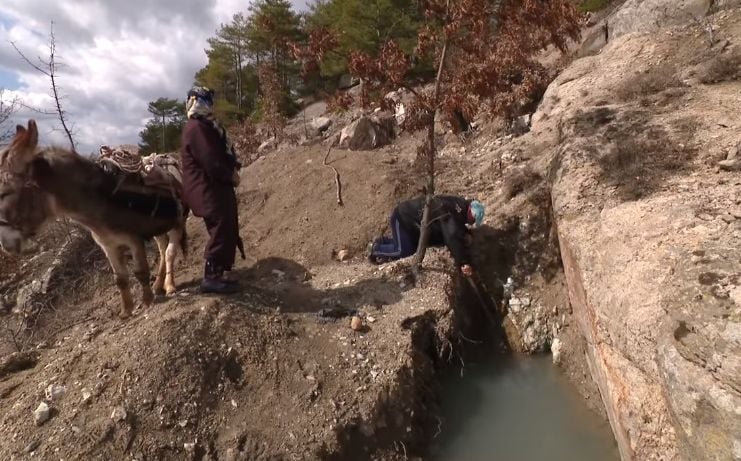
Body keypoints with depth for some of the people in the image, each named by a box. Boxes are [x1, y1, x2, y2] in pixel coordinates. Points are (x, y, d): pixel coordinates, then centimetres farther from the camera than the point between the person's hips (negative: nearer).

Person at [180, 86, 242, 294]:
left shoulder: (206, 125, 19)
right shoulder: (196, 128, -15)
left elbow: (223, 151, 18)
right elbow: (210, 162, -21)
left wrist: (233, 168, 0)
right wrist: (231, 176, -9)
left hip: (217, 187, 11)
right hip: (208, 190, -11)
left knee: (227, 231, 13)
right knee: (220, 232, -9)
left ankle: (219, 273, 22)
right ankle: (211, 277, -1)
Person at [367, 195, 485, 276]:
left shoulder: (461, 205, -4)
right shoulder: (450, 214, -34)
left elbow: (457, 230, 12)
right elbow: (453, 239, -41)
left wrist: (466, 234, -9)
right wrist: (463, 263, -41)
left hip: (412, 218, 10)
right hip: (401, 217, -10)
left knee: (416, 245, 16)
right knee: (404, 250, -15)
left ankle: (382, 241, 25)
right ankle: (375, 249, 6)